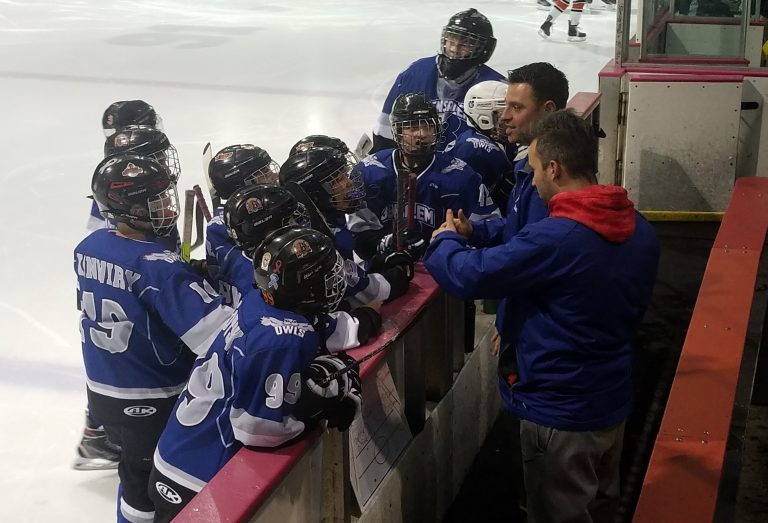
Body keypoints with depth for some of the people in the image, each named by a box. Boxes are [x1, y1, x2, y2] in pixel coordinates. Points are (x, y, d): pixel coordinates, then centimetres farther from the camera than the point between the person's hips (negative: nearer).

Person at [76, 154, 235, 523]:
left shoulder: (88, 247, -3)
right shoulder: (157, 267, -27)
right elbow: (212, 326, -35)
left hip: (101, 391, 7)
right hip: (153, 402, -7)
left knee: (135, 467, 26)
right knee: (147, 481, 11)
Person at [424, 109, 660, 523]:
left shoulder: (553, 239, -28)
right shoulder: (639, 229, -2)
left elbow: (468, 276, -21)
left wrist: (444, 241, 2)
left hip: (560, 413, -7)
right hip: (612, 401, 7)